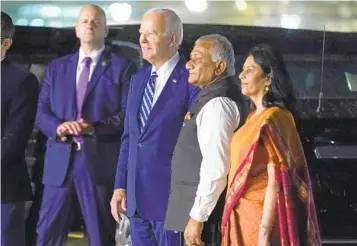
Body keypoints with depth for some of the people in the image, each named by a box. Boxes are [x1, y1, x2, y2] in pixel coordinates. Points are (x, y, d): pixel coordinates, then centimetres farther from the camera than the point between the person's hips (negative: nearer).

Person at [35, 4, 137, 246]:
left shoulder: (123, 67, 4)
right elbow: (42, 113, 10)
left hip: (101, 161, -3)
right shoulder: (56, 67, 16)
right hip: (60, 160, 3)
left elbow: (128, 115, -4)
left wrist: (95, 127, -19)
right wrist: (58, 127, -12)